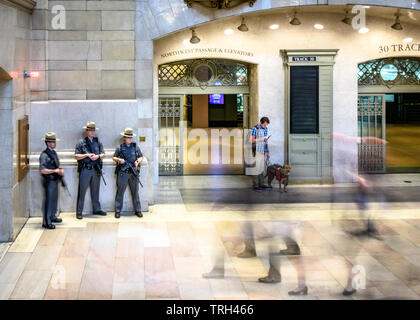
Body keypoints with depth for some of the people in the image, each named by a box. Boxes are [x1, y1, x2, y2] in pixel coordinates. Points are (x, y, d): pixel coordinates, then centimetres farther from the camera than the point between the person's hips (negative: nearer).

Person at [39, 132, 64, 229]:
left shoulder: (54, 153, 11)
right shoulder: (44, 155, -17)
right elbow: (42, 170, -25)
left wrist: (60, 171, 2)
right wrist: (55, 171, -21)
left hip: (55, 180, 9)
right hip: (49, 181, -9)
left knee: (54, 199, 19)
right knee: (48, 200, -5)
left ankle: (52, 217, 35)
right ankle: (46, 222, 0)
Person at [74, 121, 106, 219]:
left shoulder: (98, 142, 12)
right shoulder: (81, 143, 0)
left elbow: (103, 154, 9)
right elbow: (76, 156, -3)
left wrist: (98, 156, -12)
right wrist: (87, 155, -15)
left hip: (96, 170, 4)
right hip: (85, 170, -4)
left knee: (95, 191, 12)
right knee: (82, 191, -3)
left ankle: (97, 209, 22)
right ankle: (79, 212, 2)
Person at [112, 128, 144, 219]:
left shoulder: (135, 147, 10)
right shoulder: (120, 148, 4)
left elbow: (141, 157, 16)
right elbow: (114, 157, 11)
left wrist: (138, 161, -4)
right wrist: (119, 160, -9)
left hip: (133, 173, 2)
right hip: (123, 173, -2)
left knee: (135, 192, 6)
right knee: (120, 192, -1)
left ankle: (137, 210, 14)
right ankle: (118, 211, 6)